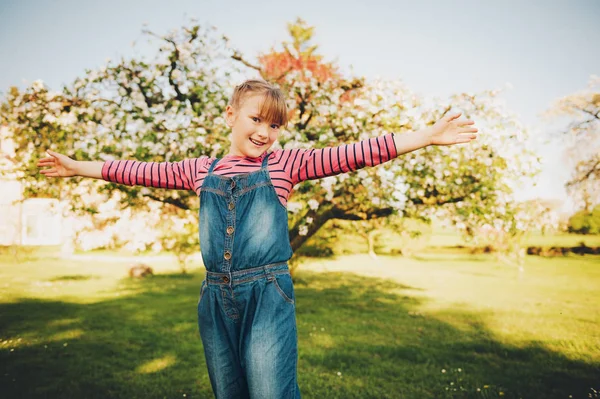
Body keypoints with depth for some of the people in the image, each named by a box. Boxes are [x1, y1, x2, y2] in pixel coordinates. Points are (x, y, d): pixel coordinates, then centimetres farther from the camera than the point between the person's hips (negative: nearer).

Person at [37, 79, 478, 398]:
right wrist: (77, 166, 24)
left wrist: (427, 136, -9)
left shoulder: (285, 164, 2)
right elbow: (146, 171, 19)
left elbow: (353, 154, -5)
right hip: (216, 299, 4)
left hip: (268, 295, -3)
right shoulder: (201, 170, 11)